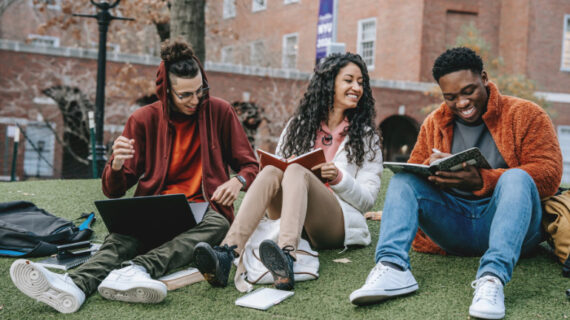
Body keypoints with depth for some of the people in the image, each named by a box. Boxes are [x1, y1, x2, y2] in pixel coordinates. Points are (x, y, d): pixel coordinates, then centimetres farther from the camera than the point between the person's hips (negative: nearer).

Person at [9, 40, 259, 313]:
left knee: (217, 224, -36)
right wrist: (117, 165, -21)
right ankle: (76, 285, -60)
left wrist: (238, 181, -16)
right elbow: (113, 191, 3)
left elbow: (250, 166, 9)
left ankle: (138, 270, -56)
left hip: (202, 210, 0)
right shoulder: (144, 120, 3)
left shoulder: (220, 112, 3)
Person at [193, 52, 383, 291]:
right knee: (270, 171, -28)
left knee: (296, 172, -31)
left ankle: (287, 258, -60)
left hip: (338, 224, -2)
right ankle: (227, 254, -50)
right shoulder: (298, 125, 19)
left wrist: (339, 178, -12)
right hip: (290, 219, 2)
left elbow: (368, 199, 6)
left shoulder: (366, 137, 13)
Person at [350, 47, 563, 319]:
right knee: (402, 179, -13)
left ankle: (493, 276, -48)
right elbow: (414, 171, 15)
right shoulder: (434, 123, 15)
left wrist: (482, 180, -24)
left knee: (516, 178, -31)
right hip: (454, 228, 4)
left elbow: (550, 173, -12)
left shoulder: (524, 114, 2)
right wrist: (432, 169, -9)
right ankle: (393, 267, -35)